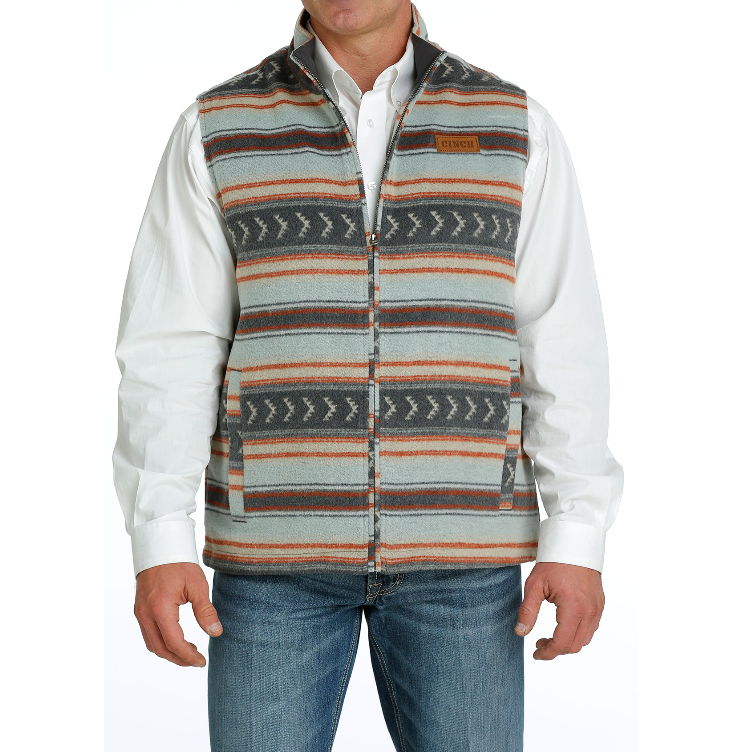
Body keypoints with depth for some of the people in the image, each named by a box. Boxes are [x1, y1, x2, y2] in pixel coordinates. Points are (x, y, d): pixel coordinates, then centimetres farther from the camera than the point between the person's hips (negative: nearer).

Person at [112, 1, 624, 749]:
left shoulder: (514, 128, 2)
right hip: (281, 537, 0)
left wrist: (578, 541, -7)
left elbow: (563, 349, 0)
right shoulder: (219, 132, 1)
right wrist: (158, 545, -11)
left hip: (456, 541, 1)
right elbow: (170, 353, -3)